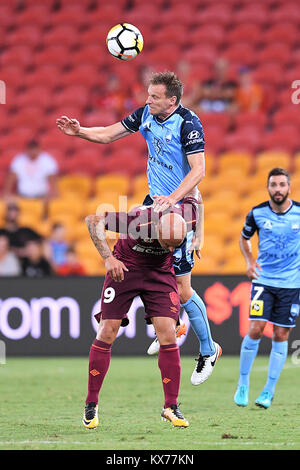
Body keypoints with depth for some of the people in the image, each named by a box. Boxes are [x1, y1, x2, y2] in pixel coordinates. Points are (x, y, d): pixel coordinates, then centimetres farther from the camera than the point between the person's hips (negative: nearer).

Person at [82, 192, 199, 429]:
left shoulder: (188, 217, -25)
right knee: (107, 334, -6)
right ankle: (91, 404, 6)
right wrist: (108, 258, -35)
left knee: (168, 336, -9)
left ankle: (171, 406, 1)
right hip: (124, 268, -2)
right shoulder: (138, 221, -35)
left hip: (161, 273, 3)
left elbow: (191, 196, -1)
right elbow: (93, 220, -27)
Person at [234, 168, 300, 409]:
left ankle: (269, 390, 13)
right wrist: (250, 261, -2)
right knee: (255, 329, -11)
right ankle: (243, 383, 6)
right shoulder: (257, 213, -5)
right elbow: (244, 238, 14)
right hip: (263, 279, 0)